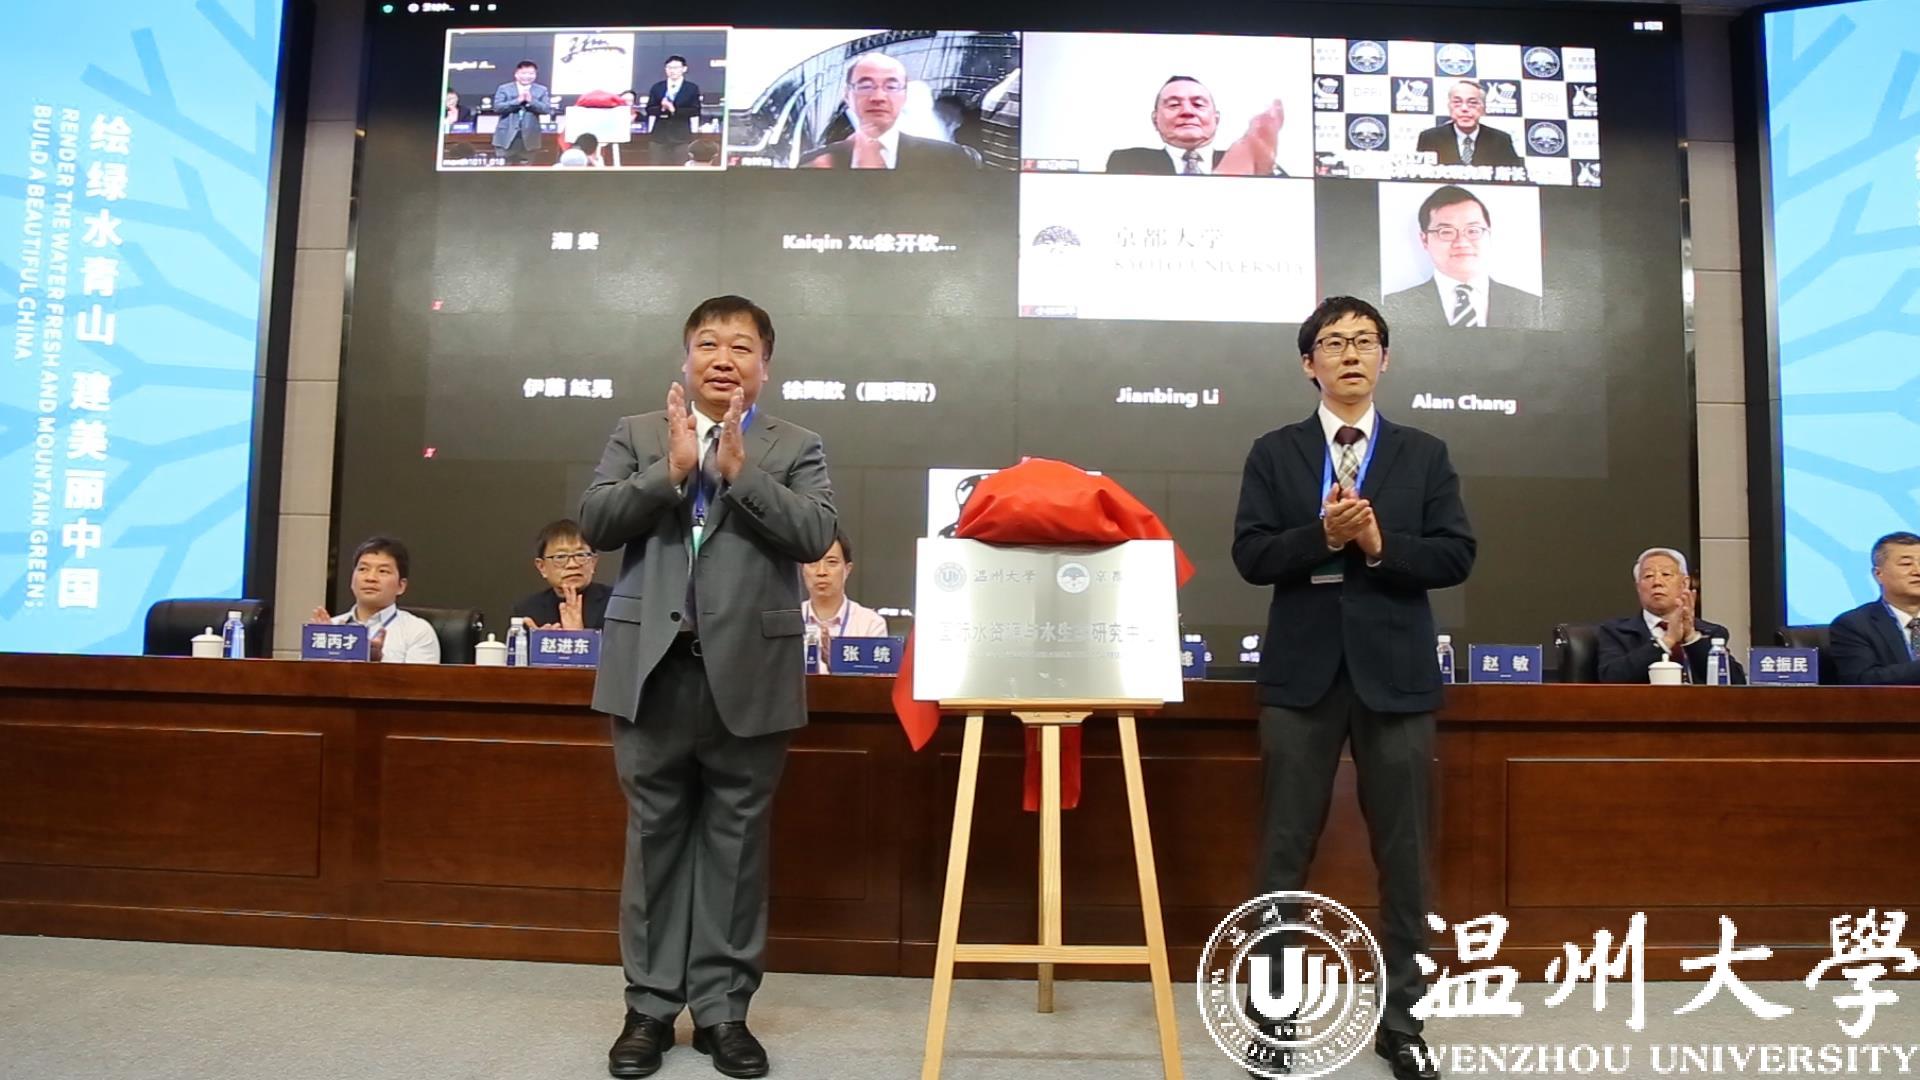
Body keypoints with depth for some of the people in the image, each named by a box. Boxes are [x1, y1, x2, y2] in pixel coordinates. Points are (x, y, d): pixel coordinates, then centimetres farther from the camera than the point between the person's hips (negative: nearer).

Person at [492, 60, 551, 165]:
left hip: (529, 138, 1)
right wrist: (518, 100, -16)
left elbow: (548, 109, -3)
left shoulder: (541, 90, 7)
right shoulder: (504, 89, 4)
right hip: (507, 137, -1)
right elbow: (497, 107, -8)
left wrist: (531, 101, -16)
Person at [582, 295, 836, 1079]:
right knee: (655, 837, 10)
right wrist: (670, 470, -13)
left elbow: (815, 536, -8)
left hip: (748, 674, -1)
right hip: (654, 669, 1)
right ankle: (650, 1005, 22)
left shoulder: (794, 449, 6)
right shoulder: (637, 435, 10)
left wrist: (739, 470, -15)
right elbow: (593, 524, -2)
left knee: (736, 842, 7)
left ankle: (723, 1008, 19)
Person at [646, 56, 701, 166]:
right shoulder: (657, 87, 11)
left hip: (681, 135, -2)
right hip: (659, 134, 2)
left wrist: (674, 110, -16)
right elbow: (649, 109, 6)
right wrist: (661, 108, -15)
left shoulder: (692, 88, 4)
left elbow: (695, 111, -6)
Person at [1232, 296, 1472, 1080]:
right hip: (1302, 672, -1)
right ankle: (1272, 1015, 17)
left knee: (1403, 856, 8)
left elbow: (1456, 556, 0)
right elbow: (1251, 556, -4)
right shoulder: (1273, 453, 6)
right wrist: (1324, 534, -18)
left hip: (1395, 673, 1)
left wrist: (1378, 544, -14)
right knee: (1284, 854, 5)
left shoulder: (1425, 454, 9)